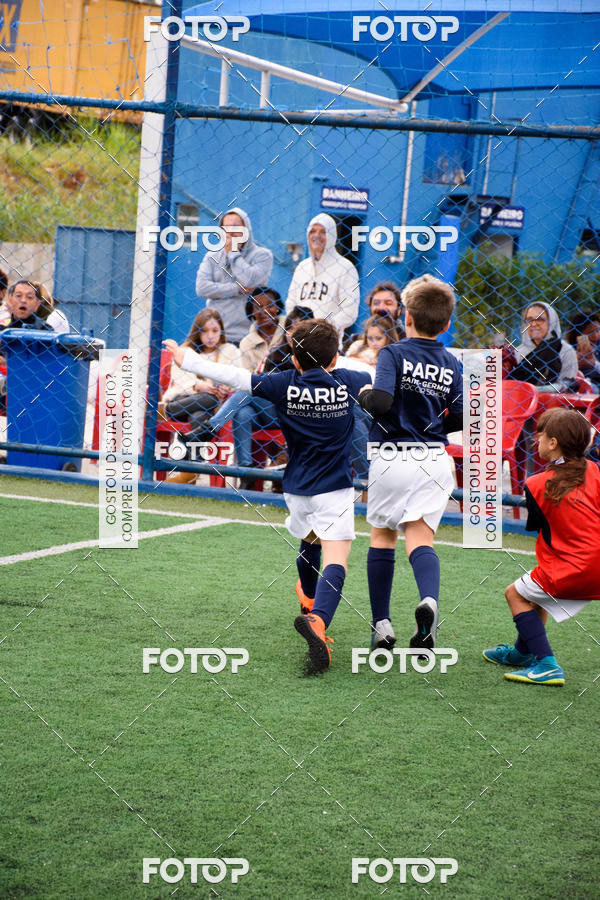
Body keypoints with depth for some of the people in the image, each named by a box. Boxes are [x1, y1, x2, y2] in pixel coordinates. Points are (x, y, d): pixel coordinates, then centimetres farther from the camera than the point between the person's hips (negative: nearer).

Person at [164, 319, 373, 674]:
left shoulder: (284, 385, -4)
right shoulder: (347, 382, -3)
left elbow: (233, 375, -2)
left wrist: (189, 360, 9)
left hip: (297, 490, 3)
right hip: (334, 490, -3)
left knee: (309, 541, 30)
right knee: (335, 560, -14)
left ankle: (310, 602, 53)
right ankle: (317, 620, -40)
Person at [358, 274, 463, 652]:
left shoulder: (394, 354, -7)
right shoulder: (451, 364, 6)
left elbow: (381, 401, -21)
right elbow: (461, 418, 3)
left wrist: (363, 396, 0)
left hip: (393, 457, -2)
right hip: (435, 460, 3)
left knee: (382, 538, 13)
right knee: (421, 538, -2)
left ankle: (382, 625, 14)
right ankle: (430, 600, -33)